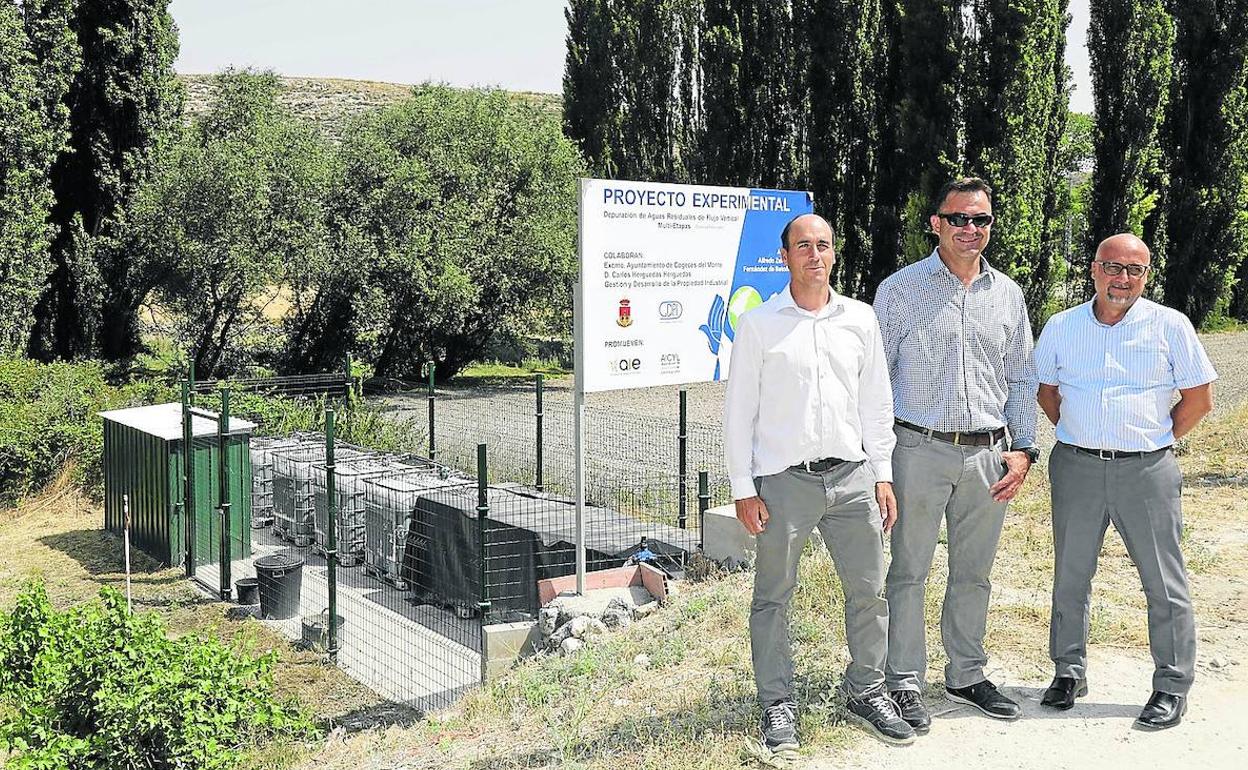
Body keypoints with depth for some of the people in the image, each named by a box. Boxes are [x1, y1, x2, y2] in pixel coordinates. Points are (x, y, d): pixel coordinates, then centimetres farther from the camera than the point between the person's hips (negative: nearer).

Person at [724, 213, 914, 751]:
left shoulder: (860, 319, 8)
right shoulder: (759, 324, -2)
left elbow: (876, 402, 14)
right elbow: (738, 410, -1)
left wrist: (882, 475, 9)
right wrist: (743, 489, -5)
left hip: (852, 477, 3)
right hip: (784, 482, -3)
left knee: (869, 591, 9)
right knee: (773, 597, 5)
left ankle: (867, 692, 27)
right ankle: (777, 705, 20)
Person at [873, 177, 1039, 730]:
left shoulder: (1007, 294, 10)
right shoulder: (899, 290, -2)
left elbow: (1022, 379, 15)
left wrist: (1023, 448, 5)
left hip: (989, 456, 4)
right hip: (920, 451, -4)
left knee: (973, 573, 13)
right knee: (909, 571, 2)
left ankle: (966, 676, 28)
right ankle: (905, 684, 13)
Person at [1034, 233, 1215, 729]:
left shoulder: (1170, 326, -1)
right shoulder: (1061, 328, 5)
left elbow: (1199, 397, 4)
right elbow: (1045, 389, 18)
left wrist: (1157, 441, 2)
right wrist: (1077, 433, 10)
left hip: (1146, 470, -2)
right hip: (1076, 466, 2)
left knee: (1164, 581, 3)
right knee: (1070, 576, 10)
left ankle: (1172, 688, 15)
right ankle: (1069, 672, 25)